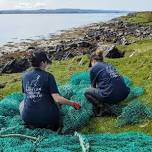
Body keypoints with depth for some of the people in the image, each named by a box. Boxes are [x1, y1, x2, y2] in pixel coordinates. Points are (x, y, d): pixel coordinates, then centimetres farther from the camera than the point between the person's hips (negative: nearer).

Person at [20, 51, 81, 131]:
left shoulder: (25, 75, 0)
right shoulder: (48, 76, -12)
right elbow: (57, 99, -17)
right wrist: (73, 104, -2)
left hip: (28, 118, 2)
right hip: (48, 117, -2)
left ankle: (33, 125, 10)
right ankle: (50, 125, 7)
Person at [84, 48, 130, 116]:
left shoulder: (93, 69, 7)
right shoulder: (109, 65, 25)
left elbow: (93, 86, 20)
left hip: (111, 95, -6)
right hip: (124, 94, 7)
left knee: (87, 92, 16)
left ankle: (102, 108, 2)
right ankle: (107, 105, 16)